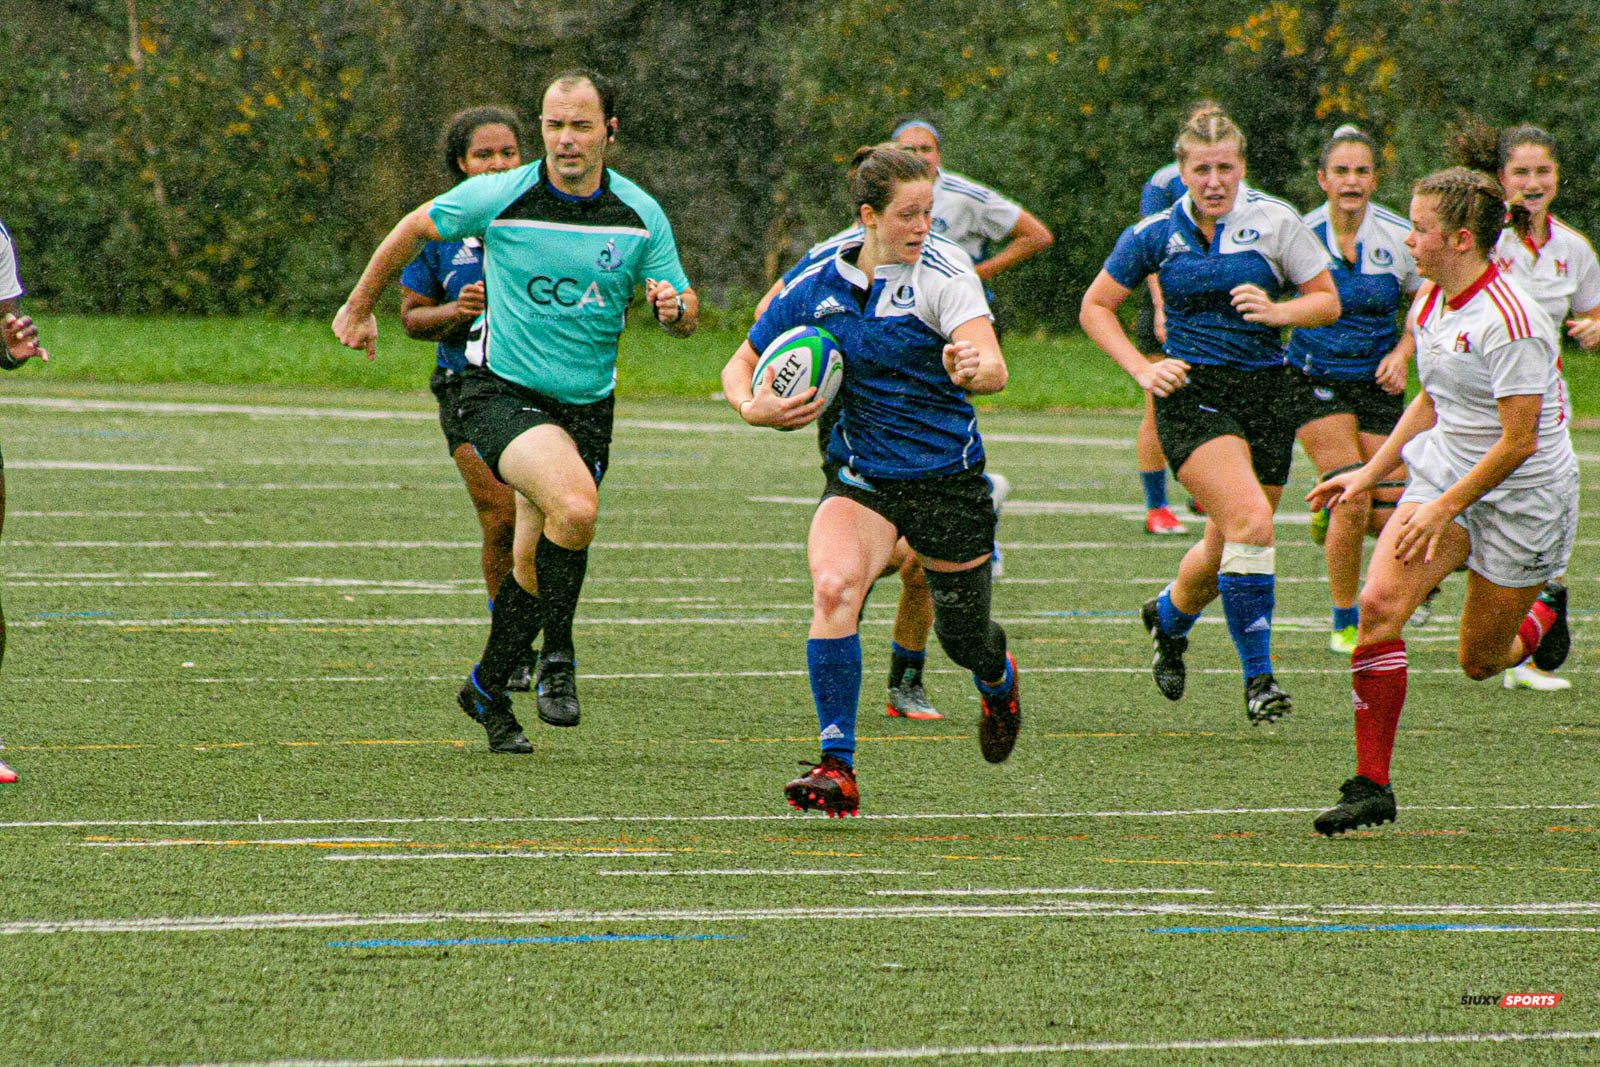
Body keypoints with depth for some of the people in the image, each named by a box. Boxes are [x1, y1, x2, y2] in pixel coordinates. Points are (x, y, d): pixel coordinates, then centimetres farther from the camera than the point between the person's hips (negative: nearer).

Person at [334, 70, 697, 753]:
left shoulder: (641, 216, -2)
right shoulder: (498, 197, -10)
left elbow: (686, 315, 6)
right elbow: (415, 229, 8)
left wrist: (673, 307, -19)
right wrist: (359, 307, 16)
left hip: (587, 406, 4)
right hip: (502, 392, -4)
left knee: (536, 563, 6)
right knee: (575, 507, -29)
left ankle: (488, 691, 28)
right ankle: (557, 658, -12)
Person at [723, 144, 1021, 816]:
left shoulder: (944, 272, -13)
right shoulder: (817, 287, -3)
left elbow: (994, 369, -27)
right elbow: (739, 367, 8)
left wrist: (974, 368, -51)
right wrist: (754, 408, -15)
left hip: (947, 477, -2)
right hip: (861, 477, 2)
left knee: (963, 639, 11)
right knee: (833, 587, -28)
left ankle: (999, 682, 52)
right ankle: (836, 770, -27)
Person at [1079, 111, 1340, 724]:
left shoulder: (1274, 222, -1)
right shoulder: (1156, 234, 0)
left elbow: (1327, 302, 4)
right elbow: (1095, 308, 10)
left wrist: (1276, 310, -16)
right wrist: (1142, 369, -4)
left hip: (1264, 393, 2)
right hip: (1191, 393, -2)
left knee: (1228, 545, 9)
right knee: (1249, 521, -23)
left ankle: (1168, 616, 43)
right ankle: (1258, 676, -18)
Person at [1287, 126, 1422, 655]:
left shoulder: (1400, 238, -8)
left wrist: (1402, 353, -10)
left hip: (1378, 383, 2)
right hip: (1316, 383, -2)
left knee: (1388, 514, -6)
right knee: (1353, 499, -19)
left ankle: (1331, 511, 31)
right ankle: (1345, 623, -2)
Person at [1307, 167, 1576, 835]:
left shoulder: (1510, 322, -24)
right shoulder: (1430, 304, 3)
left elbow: (1518, 441, -23)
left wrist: (1444, 507, -22)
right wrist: (1372, 472, 12)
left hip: (1522, 498, -6)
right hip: (1446, 475, 6)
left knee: (1479, 661, 5)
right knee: (1378, 603, -18)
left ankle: (1544, 614, 42)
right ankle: (1371, 785, -14)